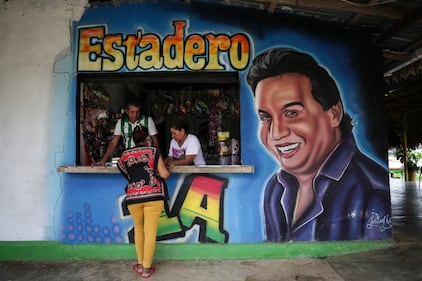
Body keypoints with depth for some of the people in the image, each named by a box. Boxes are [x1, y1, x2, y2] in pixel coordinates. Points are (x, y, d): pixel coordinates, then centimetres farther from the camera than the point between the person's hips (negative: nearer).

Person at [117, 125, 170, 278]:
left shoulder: (125, 155, 9)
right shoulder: (154, 151, 1)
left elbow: (127, 174, 14)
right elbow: (164, 174, -3)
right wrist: (167, 169, 18)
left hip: (133, 197, 3)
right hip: (153, 195, -3)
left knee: (138, 228, 22)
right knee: (150, 232, 5)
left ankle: (140, 264, 26)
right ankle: (146, 268, 12)